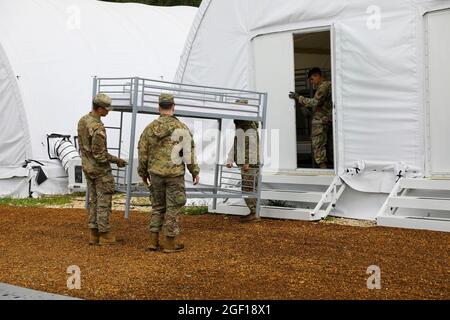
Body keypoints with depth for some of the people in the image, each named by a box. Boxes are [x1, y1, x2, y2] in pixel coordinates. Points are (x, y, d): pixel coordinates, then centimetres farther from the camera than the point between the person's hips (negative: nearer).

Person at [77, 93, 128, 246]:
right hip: (100, 169, -9)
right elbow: (99, 154, -26)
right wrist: (117, 160, -13)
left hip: (88, 168, 9)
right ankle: (105, 235, 5)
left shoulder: (82, 121, 3)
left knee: (93, 200, 13)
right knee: (104, 201, 0)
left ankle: (94, 234, 15)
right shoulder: (98, 128, -27)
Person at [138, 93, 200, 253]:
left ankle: (154, 241, 13)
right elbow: (190, 151, -5)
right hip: (175, 174, -3)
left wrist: (143, 172, 18)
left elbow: (143, 152, 5)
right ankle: (169, 243, 7)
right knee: (173, 208, 4)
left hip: (156, 173, 4)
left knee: (158, 207, 15)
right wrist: (195, 171, 5)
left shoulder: (150, 128, 1)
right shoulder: (181, 128, -8)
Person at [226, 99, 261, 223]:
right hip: (244, 164, 10)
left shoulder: (250, 128, -13)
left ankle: (254, 214, -4)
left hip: (250, 165, -10)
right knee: (251, 190, 12)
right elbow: (235, 146, 19)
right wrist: (229, 161, 12)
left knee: (248, 190, -8)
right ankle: (253, 213, 17)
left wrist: (247, 162, -25)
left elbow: (252, 146, -21)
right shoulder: (239, 128, 19)